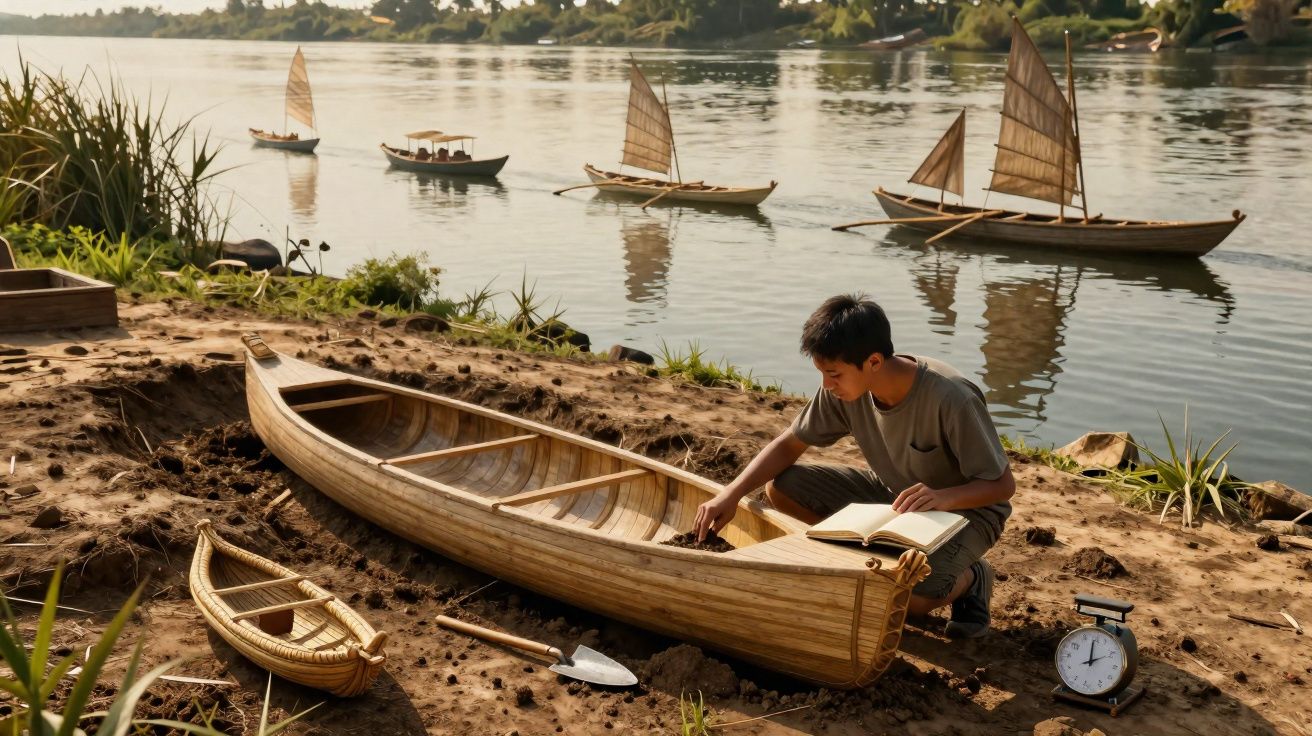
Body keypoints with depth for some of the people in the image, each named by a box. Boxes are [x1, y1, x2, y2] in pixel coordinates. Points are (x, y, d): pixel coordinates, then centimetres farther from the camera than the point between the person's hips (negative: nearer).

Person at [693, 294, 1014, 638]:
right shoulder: (843, 389, -17)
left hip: (967, 507, -6)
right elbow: (789, 445, -6)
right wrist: (731, 494, -21)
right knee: (781, 487, -14)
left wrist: (945, 497, -45)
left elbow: (1003, 484, -24)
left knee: (913, 597, -34)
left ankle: (970, 578, 2)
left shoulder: (950, 399, -33)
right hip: (891, 492, 6)